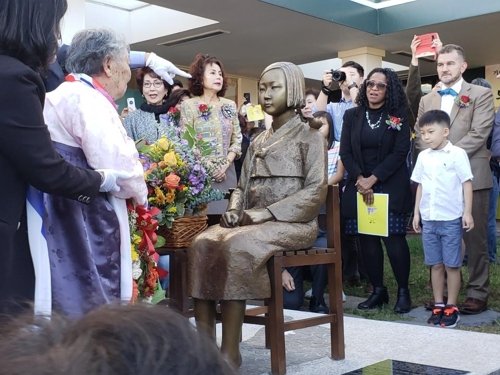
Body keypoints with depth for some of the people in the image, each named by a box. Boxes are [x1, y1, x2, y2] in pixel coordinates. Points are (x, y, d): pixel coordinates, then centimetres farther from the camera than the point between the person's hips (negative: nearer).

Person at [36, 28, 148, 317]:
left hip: (74, 222, 10)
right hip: (82, 224, -10)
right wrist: (140, 192, -1)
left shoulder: (66, 95, 20)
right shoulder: (86, 99, -12)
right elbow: (116, 166, -19)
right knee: (90, 310, -3)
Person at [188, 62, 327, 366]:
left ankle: (230, 352, -28)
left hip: (292, 223, -6)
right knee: (203, 243, -23)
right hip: (252, 223, 6)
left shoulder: (310, 137, 2)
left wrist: (267, 212, -17)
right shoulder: (258, 142, 22)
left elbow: (316, 191, -9)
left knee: (237, 246, -34)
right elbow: (242, 186, 22)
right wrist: (234, 210, -2)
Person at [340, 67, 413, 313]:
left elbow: (400, 152, -7)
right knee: (367, 240, 3)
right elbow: (345, 152, 3)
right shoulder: (352, 115, 8)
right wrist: (360, 179, -10)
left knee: (394, 238, -7)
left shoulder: (398, 117, 1)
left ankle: (403, 292, 5)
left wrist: (373, 179, -13)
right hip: (359, 186, 3)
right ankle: (378, 291, 13)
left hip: (390, 187, -3)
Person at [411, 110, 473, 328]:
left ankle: (451, 308, 13)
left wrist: (467, 213, -10)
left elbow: (467, 184, -6)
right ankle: (438, 306, 19)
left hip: (451, 219, -4)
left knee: (452, 265, 3)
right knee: (436, 264, 11)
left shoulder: (457, 154, -7)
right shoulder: (423, 157, 7)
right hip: (429, 219, 5)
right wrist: (416, 213, 12)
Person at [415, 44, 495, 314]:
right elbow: (419, 137, 10)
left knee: (475, 238, 0)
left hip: (470, 176, -4)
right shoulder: (427, 100, 16)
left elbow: (478, 134, -9)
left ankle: (477, 293, 8)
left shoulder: (481, 95, 3)